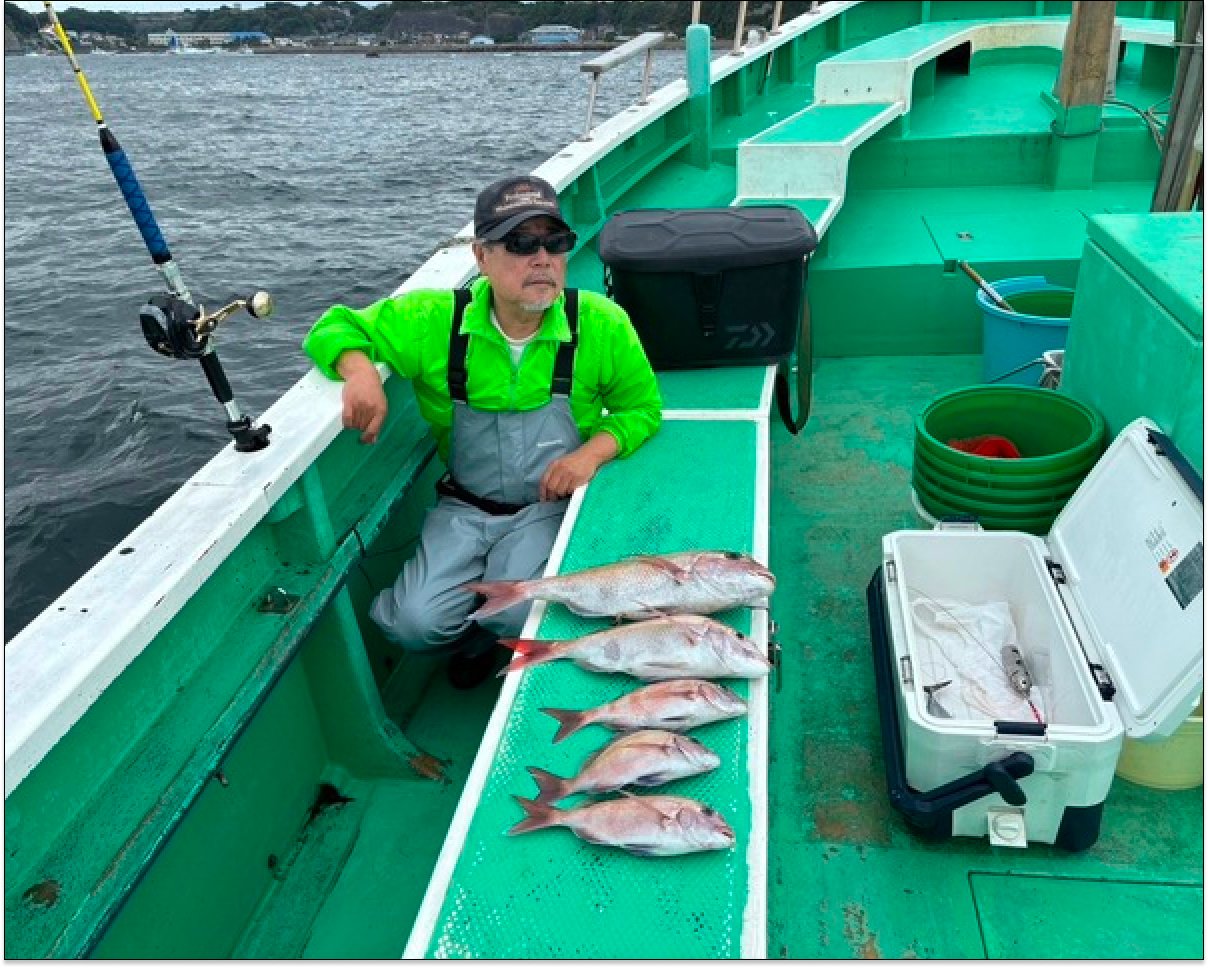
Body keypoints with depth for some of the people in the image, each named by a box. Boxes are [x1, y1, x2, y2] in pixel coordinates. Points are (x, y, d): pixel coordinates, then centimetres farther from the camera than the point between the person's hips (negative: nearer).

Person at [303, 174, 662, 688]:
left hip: (553, 504, -1)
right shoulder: (434, 319, -10)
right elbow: (332, 328, 0)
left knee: (515, 617, -25)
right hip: (465, 506, 1)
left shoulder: (601, 323, -10)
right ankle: (476, 640, 21)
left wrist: (592, 452, -18)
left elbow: (642, 407, 3)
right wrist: (359, 370, -24)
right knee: (417, 624, -17)